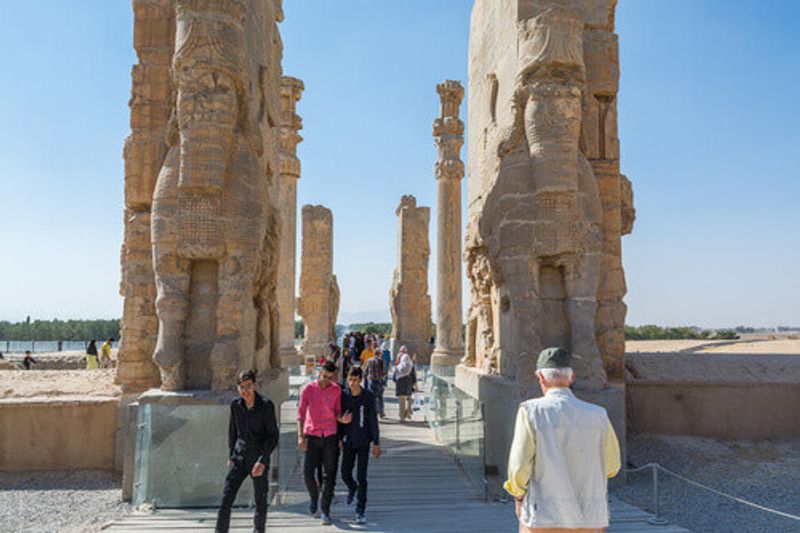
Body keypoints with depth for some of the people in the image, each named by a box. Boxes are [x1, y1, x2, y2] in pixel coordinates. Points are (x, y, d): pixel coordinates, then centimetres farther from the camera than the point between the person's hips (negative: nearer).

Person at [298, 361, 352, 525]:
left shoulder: (337, 390, 2)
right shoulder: (308, 389, -1)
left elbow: (337, 412, 9)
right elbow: (301, 413, -1)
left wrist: (342, 419, -14)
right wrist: (300, 436, -9)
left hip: (330, 437, 0)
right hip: (312, 436, 0)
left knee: (329, 475, 0)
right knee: (307, 473, -2)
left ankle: (325, 511, 10)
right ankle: (314, 496, 30)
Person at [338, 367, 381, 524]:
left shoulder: (368, 397, -8)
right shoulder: (343, 396, -2)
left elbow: (373, 421, -5)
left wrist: (376, 443, -5)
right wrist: (339, 439, 5)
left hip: (363, 442, -3)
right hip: (348, 441, 3)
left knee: (361, 477, -3)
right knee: (345, 474, 7)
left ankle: (360, 511, 7)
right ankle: (352, 488, 42)